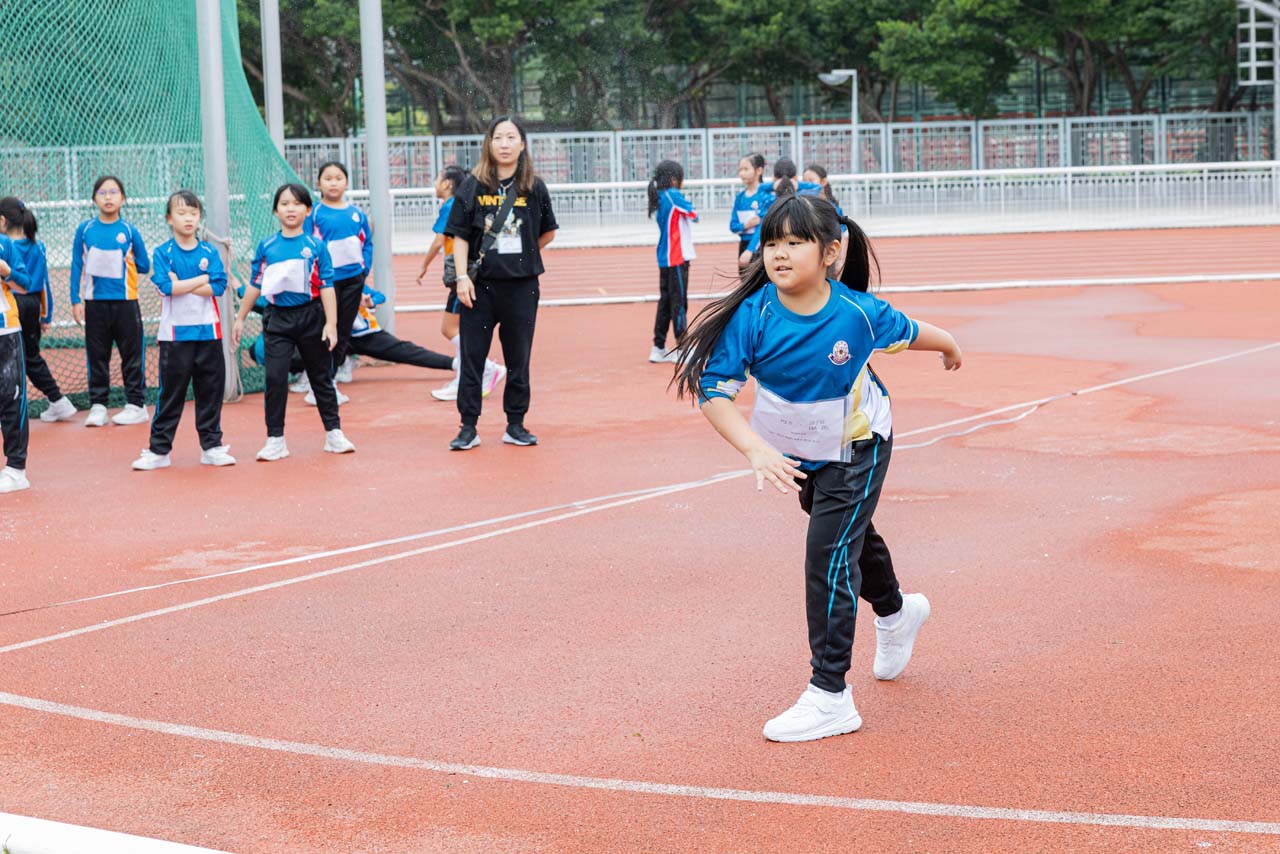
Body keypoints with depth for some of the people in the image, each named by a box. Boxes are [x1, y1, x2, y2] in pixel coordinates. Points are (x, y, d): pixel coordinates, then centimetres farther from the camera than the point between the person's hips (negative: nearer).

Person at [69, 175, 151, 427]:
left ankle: (136, 405, 10)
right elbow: (77, 267, 3)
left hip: (125, 302, -1)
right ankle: (97, 406, 13)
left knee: (132, 354, 3)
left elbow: (144, 266, 5)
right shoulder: (85, 230, 1)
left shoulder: (129, 231, -2)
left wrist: (121, 261, -1)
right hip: (95, 303, 1)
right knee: (97, 356, 7)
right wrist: (76, 300, -1)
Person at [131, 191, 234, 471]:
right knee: (171, 393, 1)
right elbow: (166, 287, -16)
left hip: (208, 332, 3)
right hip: (175, 333, -2)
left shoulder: (210, 252, 5)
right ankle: (159, 449, 7)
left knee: (211, 390, 7)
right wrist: (201, 280, -9)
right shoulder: (162, 253, -1)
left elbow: (218, 287, -8)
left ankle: (211, 445, 16)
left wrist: (181, 285, -12)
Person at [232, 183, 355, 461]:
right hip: (277, 317, 1)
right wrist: (240, 318, 12)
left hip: (311, 316, -1)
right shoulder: (267, 247, 3)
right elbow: (255, 284, 10)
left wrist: (331, 323, -10)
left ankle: (334, 433, 20)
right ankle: (275, 440, 1)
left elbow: (326, 286, -4)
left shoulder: (316, 246, -2)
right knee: (275, 378, -6)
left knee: (321, 377, 10)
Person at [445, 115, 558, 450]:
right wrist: (462, 276, -9)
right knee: (472, 357, 1)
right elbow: (459, 236, -1)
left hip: (521, 285, 1)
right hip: (480, 284, -1)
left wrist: (521, 256, 9)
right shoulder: (473, 186, 0)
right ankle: (468, 427, 7)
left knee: (518, 359, 8)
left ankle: (516, 425, 18)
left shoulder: (534, 187, 2)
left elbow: (548, 233, 14)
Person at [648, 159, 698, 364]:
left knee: (666, 301, 12)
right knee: (679, 301, -5)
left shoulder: (660, 197, 11)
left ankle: (659, 348, 15)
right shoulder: (673, 195, -13)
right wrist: (689, 206, 10)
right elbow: (694, 215, -9)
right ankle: (681, 348, -2)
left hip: (665, 258, 8)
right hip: (677, 257, -8)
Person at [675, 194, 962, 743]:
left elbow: (908, 332, -6)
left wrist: (949, 348, 15)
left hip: (857, 447, -4)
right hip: (794, 450, 4)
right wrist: (756, 449, -44)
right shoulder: (751, 316, -28)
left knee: (828, 556, -14)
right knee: (850, 536, 26)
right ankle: (895, 612, 58)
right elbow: (712, 389, -30)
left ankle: (830, 697, -8)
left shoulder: (858, 312, -28)